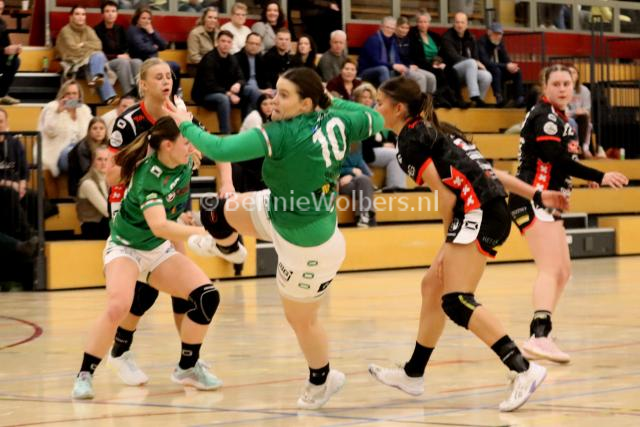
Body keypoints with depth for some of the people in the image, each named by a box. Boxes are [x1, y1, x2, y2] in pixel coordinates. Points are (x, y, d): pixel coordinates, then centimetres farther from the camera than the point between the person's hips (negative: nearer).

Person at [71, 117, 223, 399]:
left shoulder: (185, 162, -10)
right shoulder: (148, 177, -30)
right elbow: (158, 225, -44)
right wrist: (201, 233, -48)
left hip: (159, 250, 7)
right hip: (126, 248, -7)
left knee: (207, 296, -8)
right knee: (119, 306, -32)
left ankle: (187, 368, 11)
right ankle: (84, 375, -17)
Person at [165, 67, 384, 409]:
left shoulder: (284, 134, -34)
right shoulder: (336, 121, -14)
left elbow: (220, 150, -35)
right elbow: (375, 121, 6)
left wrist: (186, 125, -17)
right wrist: (332, 100, 10)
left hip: (308, 246, -8)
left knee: (301, 319, 16)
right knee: (225, 211, 17)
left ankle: (321, 380, 40)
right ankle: (222, 242, 53)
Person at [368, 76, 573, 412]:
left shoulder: (410, 140, -5)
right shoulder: (434, 131, 23)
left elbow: (446, 195, -10)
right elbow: (484, 169, 20)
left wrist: (449, 239, 3)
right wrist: (536, 196, 17)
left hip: (478, 212, -10)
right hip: (491, 211, 10)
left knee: (456, 302, -16)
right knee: (432, 286, 18)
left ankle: (524, 370, -25)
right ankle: (413, 375, 28)